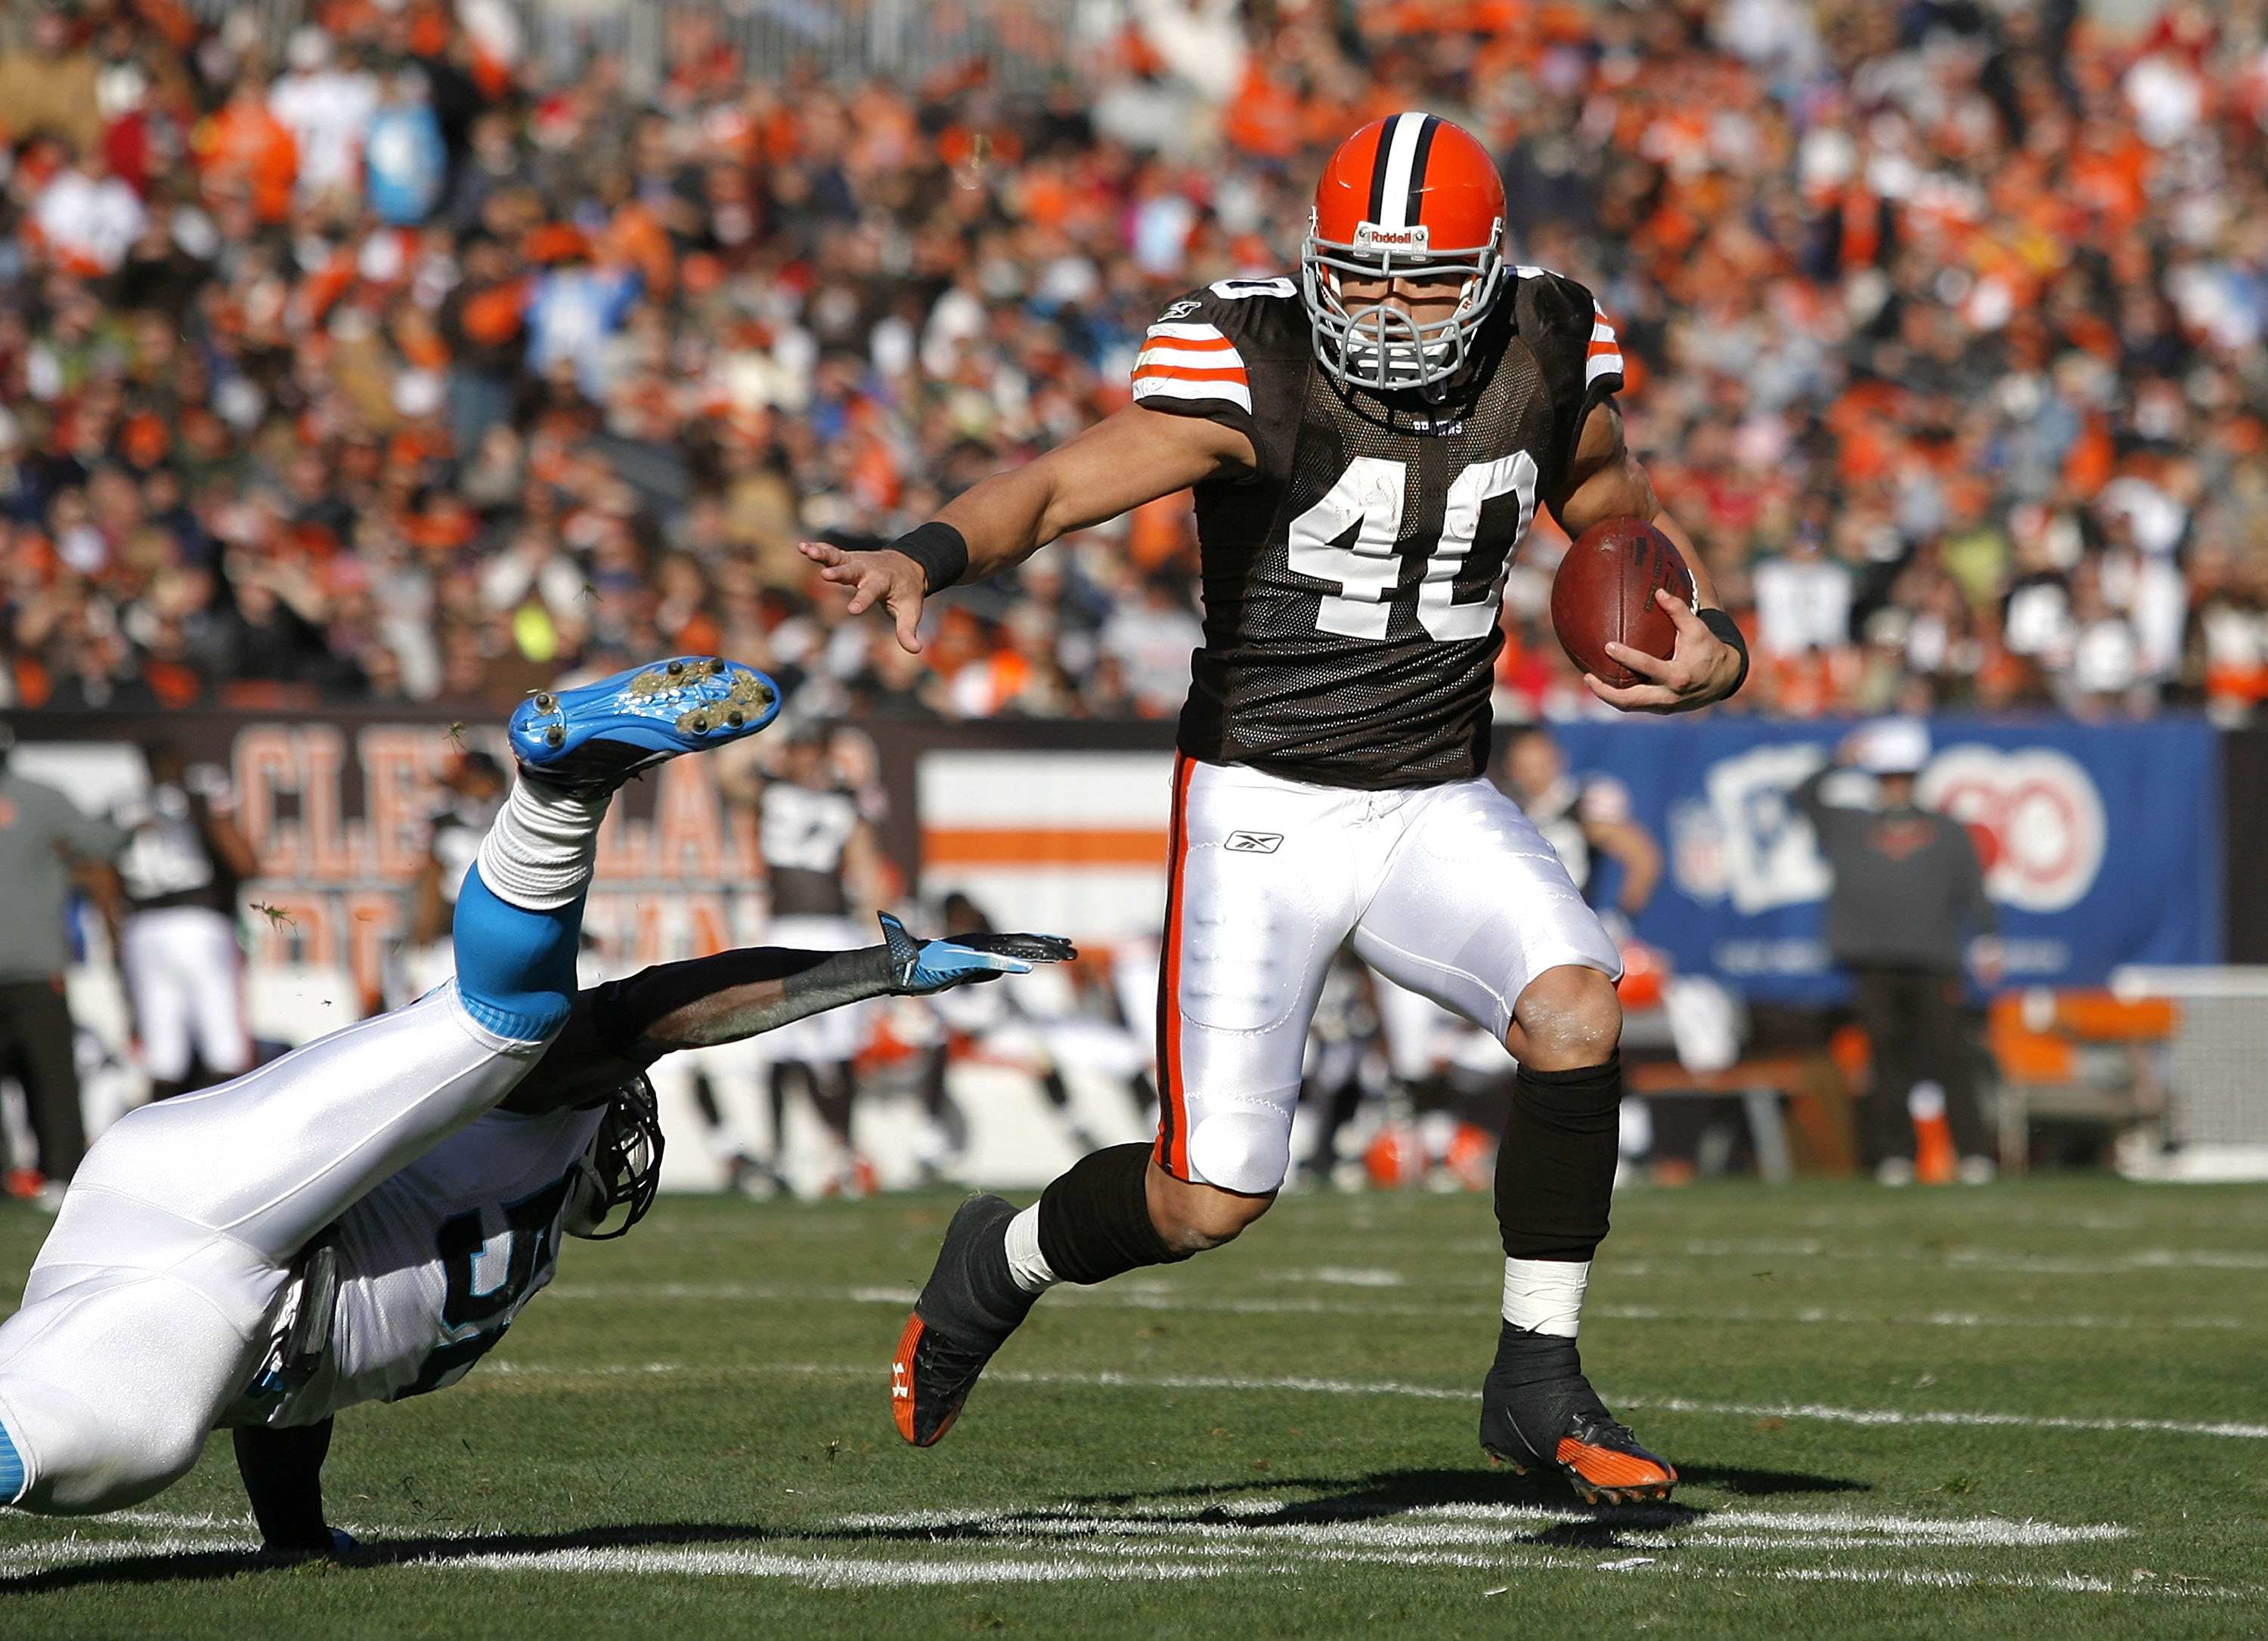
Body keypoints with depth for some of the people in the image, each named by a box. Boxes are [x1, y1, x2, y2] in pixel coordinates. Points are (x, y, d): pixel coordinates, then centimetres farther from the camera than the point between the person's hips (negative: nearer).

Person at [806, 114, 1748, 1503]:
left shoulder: (1546, 372, -2)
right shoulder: (1257, 373, -17)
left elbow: (1630, 529, 15)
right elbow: (1053, 490, -25)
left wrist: (1711, 648, -5)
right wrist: (923, 560, -45)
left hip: (1438, 803, 4)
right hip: (1266, 808, -4)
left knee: (1578, 1011, -23)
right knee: (1215, 1201, -5)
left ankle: (1537, 1385, -7)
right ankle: (1003, 1262, 30)